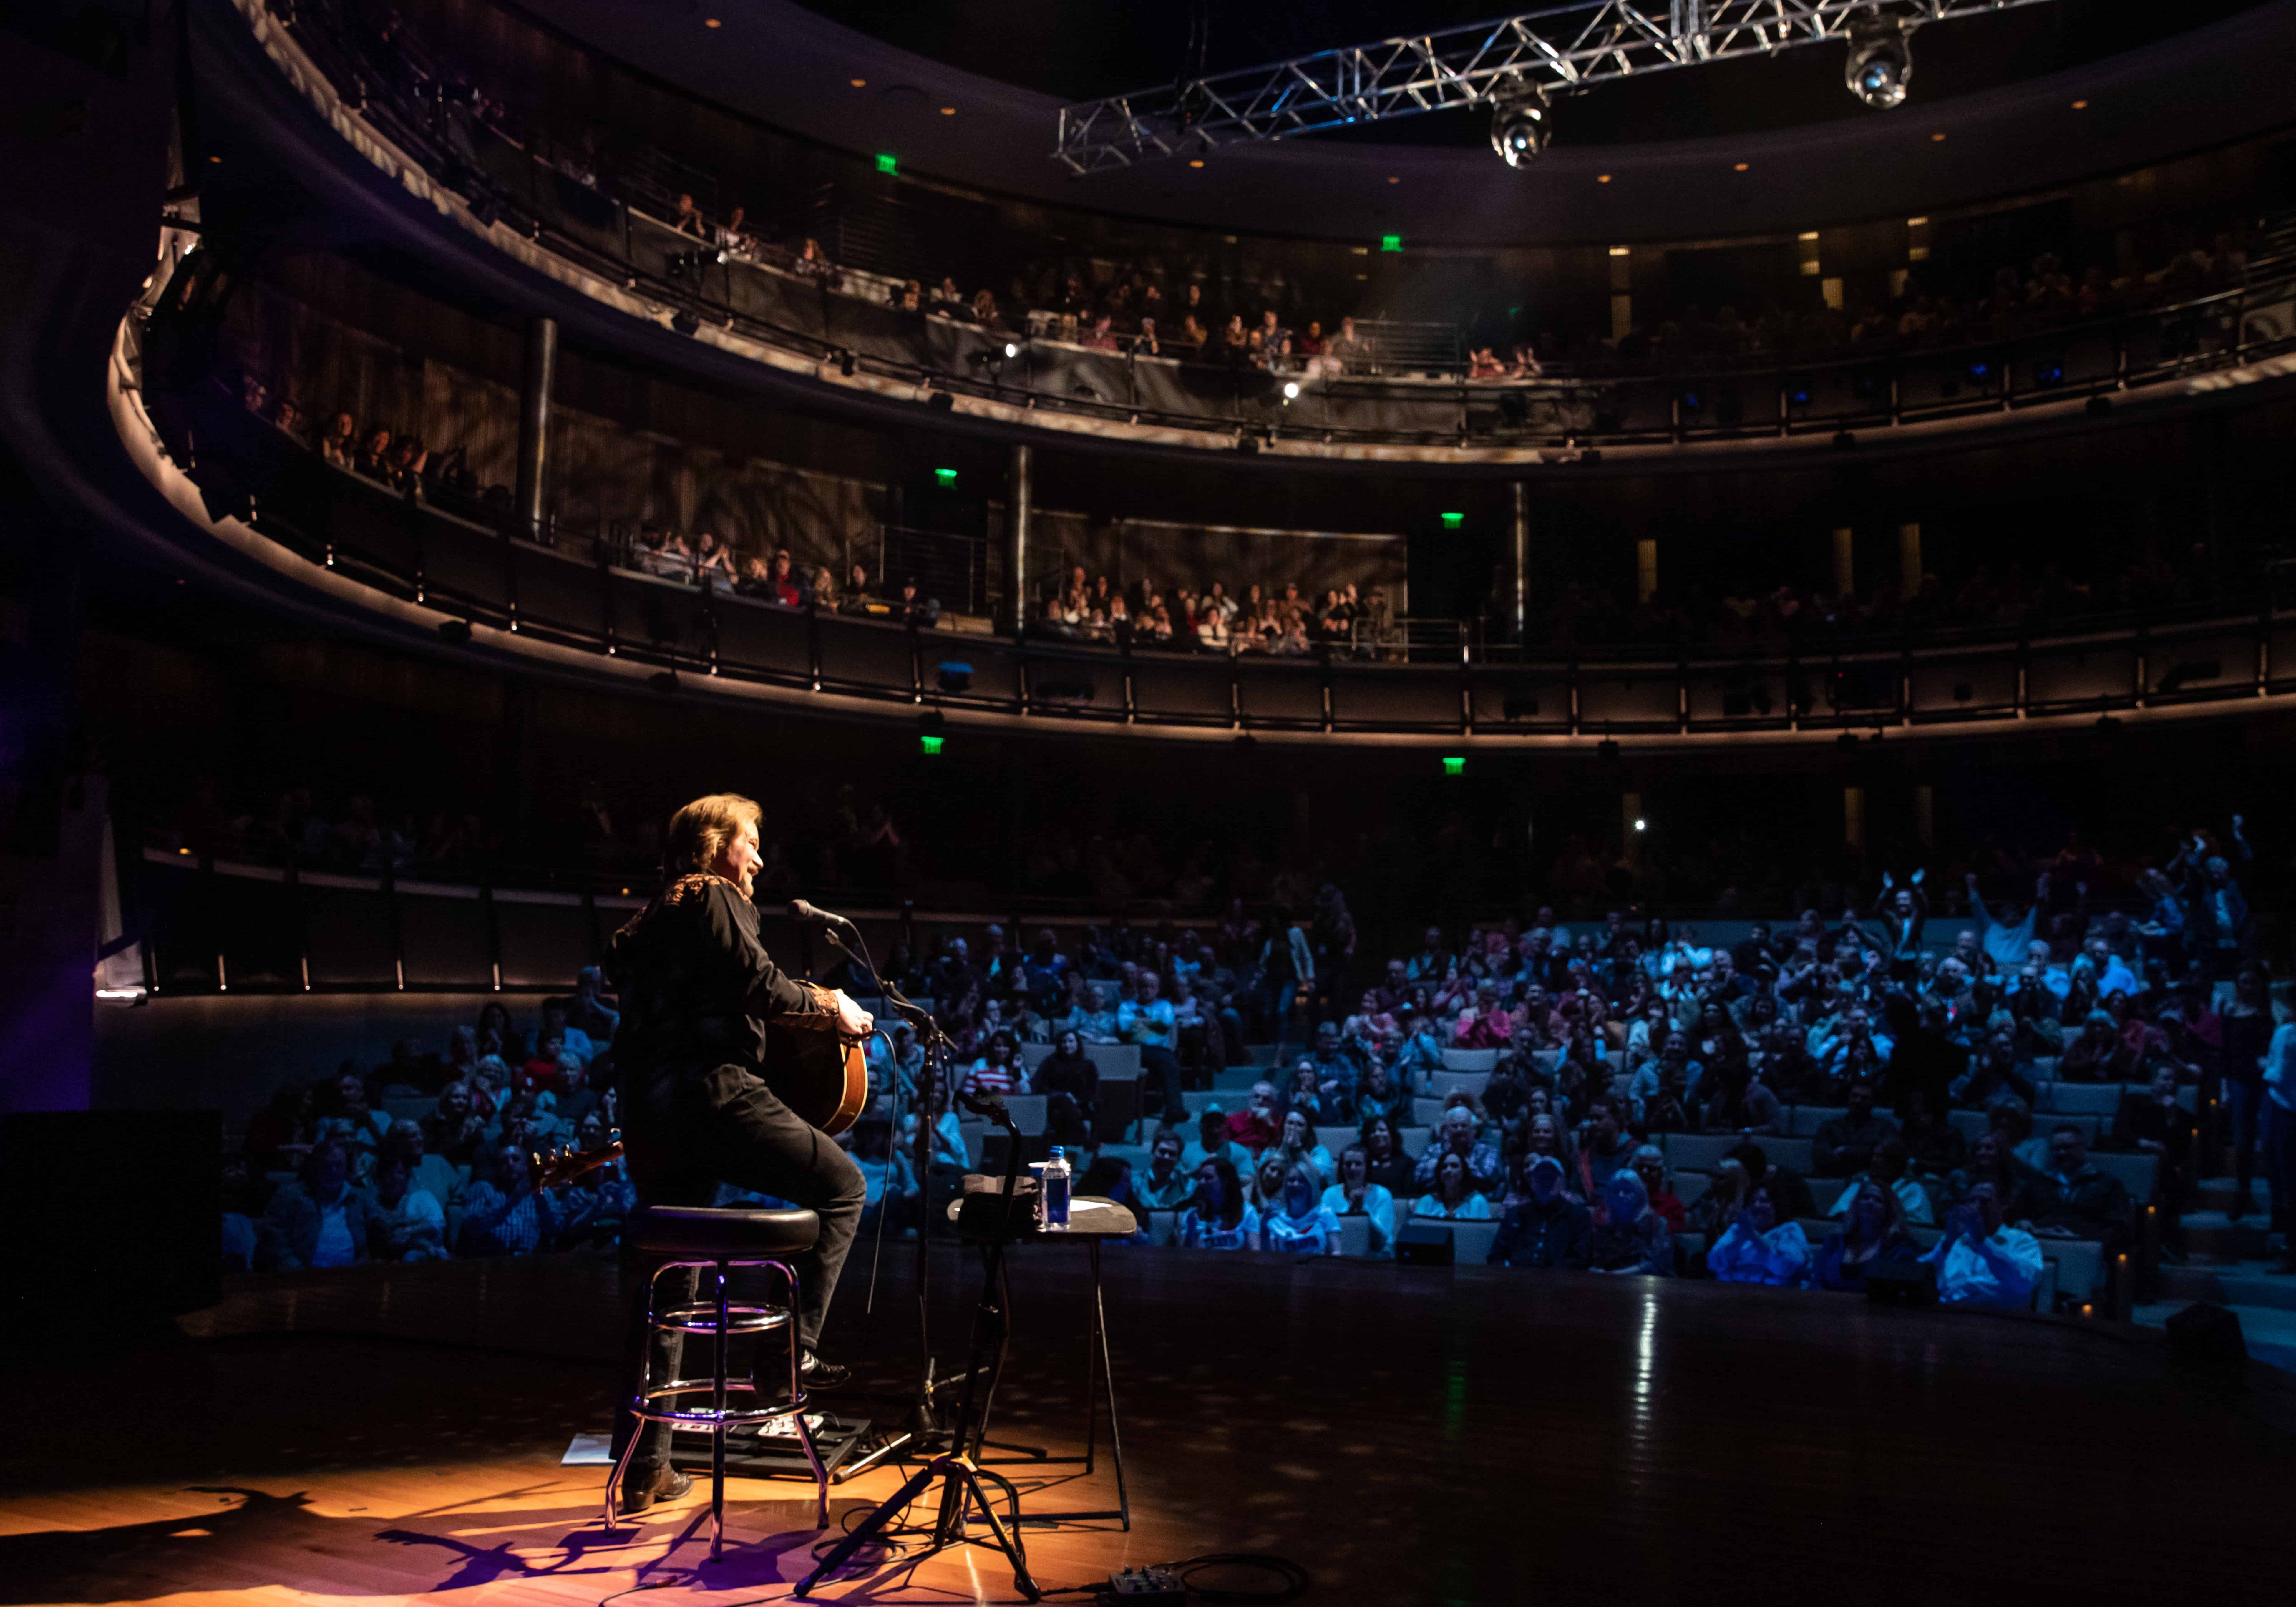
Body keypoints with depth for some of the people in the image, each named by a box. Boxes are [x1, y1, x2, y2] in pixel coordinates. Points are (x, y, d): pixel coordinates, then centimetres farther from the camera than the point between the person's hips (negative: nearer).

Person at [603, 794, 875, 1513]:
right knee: (842, 1185, 1)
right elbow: (759, 985, -11)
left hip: (646, 1106, 9)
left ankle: (644, 1468, 17)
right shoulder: (714, 898, 1)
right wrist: (831, 1008, 2)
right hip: (711, 1090, -9)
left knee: (666, 1279, 13)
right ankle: (794, 1344, -6)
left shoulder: (649, 920, 26)